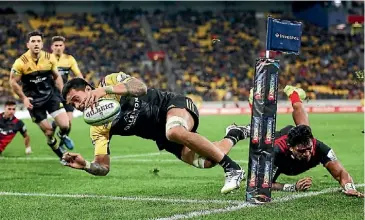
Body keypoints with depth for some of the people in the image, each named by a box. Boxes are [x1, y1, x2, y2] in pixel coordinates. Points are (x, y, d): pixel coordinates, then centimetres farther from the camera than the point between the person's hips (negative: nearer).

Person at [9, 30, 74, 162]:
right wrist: (24, 98, -11)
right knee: (49, 132, 0)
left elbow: (56, 77, 10)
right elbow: (13, 82, -4)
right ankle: (60, 154, 29)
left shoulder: (50, 58, -6)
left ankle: (63, 136, 25)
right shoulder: (21, 62, -15)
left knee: (65, 125, -14)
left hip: (51, 95, 2)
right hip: (34, 101, -2)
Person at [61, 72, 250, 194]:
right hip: (163, 136, 6)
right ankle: (234, 135, 22)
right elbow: (103, 167, -6)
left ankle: (232, 168, -27)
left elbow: (140, 88, -29)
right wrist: (85, 165, -27)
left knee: (174, 132, -40)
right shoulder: (98, 128, -1)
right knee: (205, 162, -13)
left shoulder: (110, 81, -10)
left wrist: (105, 90, -39)